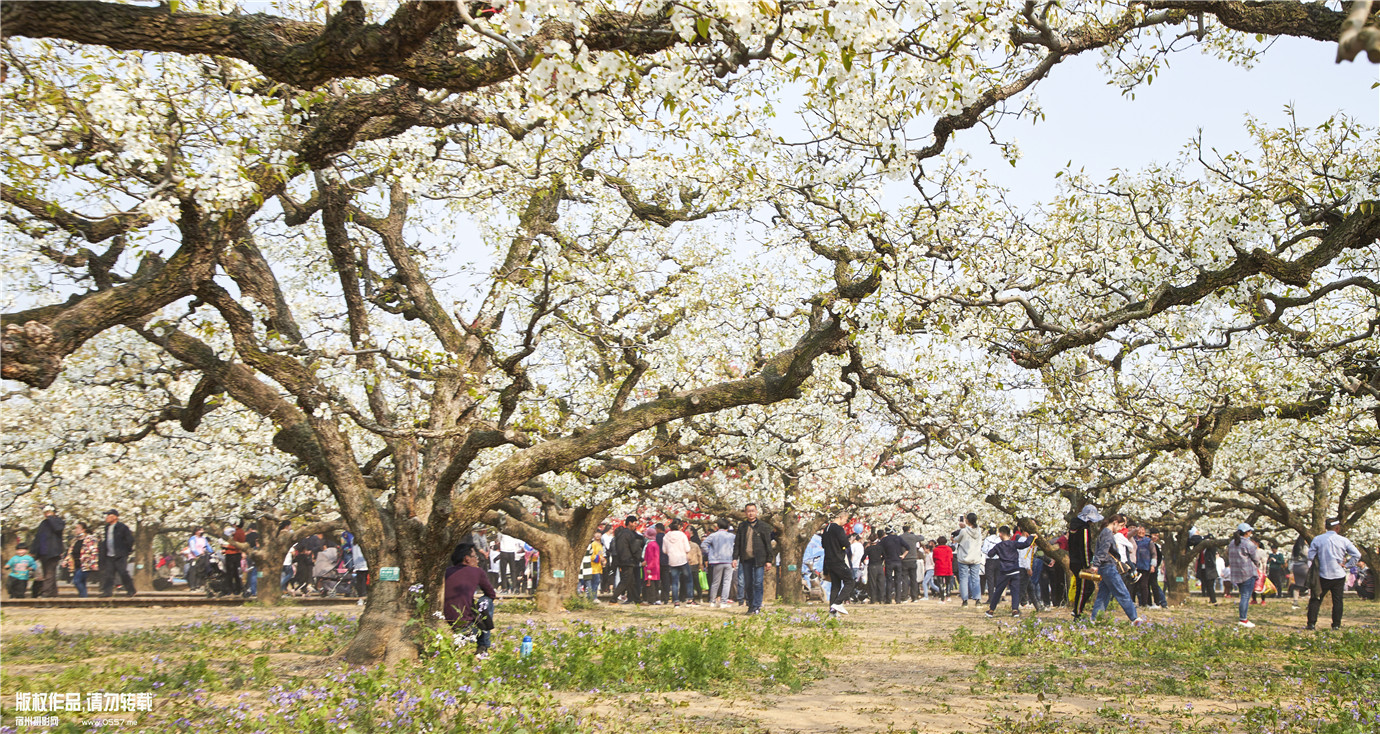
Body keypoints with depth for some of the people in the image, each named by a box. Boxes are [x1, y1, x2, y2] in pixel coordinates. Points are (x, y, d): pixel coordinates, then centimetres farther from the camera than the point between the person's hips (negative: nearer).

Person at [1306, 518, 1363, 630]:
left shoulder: (1317, 540, -3)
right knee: (1337, 600, 9)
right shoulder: (1343, 541, -3)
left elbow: (1310, 558, -1)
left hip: (1323, 575, 0)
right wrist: (1346, 564, 1)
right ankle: (1336, 625, 9)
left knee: (1316, 599, 6)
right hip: (1339, 576, 0)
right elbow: (1357, 555, -5)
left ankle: (1311, 623, -1)